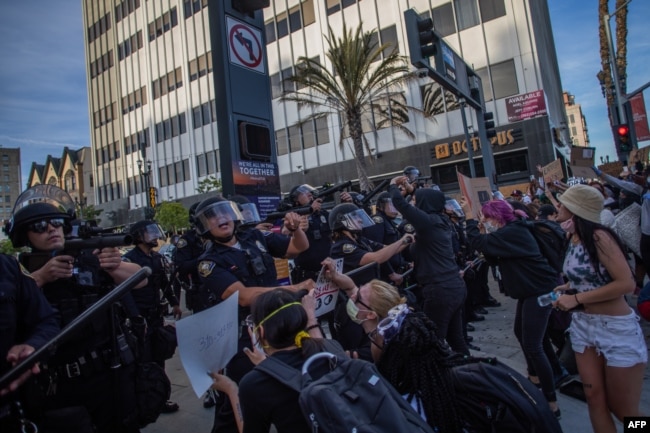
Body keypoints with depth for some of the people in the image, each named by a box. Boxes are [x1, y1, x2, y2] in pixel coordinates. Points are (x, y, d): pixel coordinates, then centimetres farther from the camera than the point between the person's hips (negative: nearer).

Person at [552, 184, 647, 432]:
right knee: (594, 399, 12)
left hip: (616, 328, -7)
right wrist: (568, 287, 0)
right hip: (583, 325, 7)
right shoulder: (574, 238, 5)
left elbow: (626, 283, -24)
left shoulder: (599, 236, -19)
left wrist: (576, 298, -23)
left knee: (623, 409, 8)